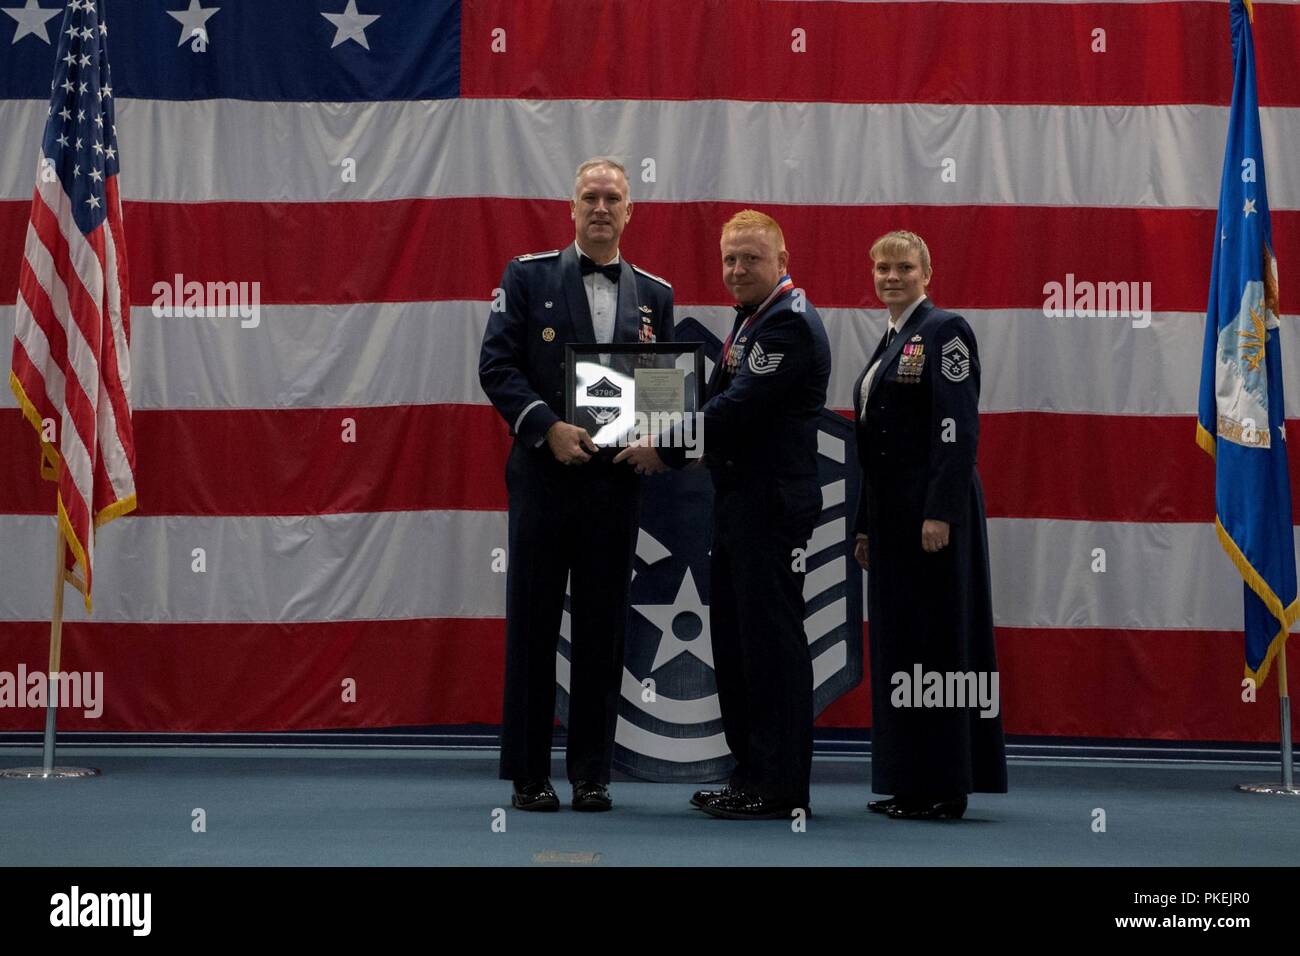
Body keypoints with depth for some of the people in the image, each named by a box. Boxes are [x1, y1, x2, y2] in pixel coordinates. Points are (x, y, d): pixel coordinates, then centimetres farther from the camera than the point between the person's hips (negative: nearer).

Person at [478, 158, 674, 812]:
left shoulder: (653, 295, 12)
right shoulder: (529, 276, 4)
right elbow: (496, 365, -4)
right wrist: (548, 428, -16)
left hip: (616, 481, 2)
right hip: (543, 476, -2)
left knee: (602, 630, 6)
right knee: (531, 627, 3)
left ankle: (592, 774, 16)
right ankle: (528, 776, 12)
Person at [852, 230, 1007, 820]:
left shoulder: (944, 330, -7)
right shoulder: (890, 342, 19)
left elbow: (959, 428, -16)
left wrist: (940, 512, -22)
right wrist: (866, 526, 17)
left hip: (932, 510, -9)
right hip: (891, 513, 9)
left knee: (934, 640, -5)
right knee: (895, 640, 10)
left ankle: (943, 790, 1)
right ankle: (907, 784, 17)